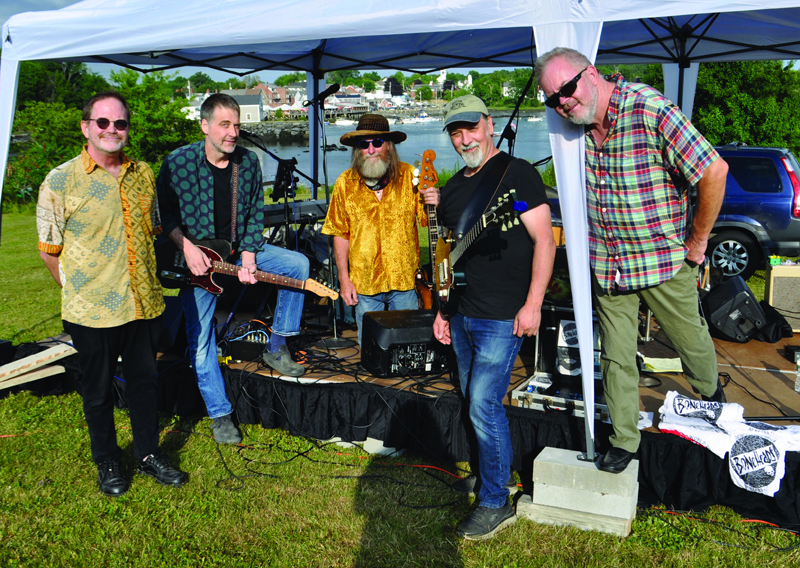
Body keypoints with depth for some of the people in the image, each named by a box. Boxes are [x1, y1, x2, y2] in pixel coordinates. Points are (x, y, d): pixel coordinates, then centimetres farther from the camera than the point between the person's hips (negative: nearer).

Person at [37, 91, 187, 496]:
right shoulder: (61, 181, -8)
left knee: (145, 382, 15)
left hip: (144, 304, 4)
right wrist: (79, 290, 1)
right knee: (98, 390, 11)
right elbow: (49, 251, -2)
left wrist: (147, 279, 14)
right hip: (92, 310, -4)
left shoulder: (143, 174, 5)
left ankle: (148, 454, 33)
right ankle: (107, 463, 31)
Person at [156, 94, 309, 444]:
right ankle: (220, 414, 10)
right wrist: (187, 247, -19)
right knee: (200, 338, -4)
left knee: (298, 263, -13)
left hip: (240, 250, 3)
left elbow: (255, 213, 1)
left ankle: (276, 349, 0)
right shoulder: (178, 163, -15)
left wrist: (249, 254, -11)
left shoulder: (249, 162, -5)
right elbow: (165, 212, -6)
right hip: (196, 257, -3)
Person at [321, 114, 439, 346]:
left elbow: (427, 221, 1)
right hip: (363, 282, 1)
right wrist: (344, 279, 0)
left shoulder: (410, 176, -1)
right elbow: (340, 234, 4)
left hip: (405, 280, 0)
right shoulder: (345, 183, 0)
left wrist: (434, 205, -22)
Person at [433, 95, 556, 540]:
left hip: (504, 318, -8)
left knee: (484, 406, -8)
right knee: (474, 403, 15)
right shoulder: (453, 188, 14)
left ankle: (496, 503, 5)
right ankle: (493, 474, 32)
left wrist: (533, 304, -17)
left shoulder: (516, 173, -7)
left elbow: (544, 240, -11)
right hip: (462, 316, 8)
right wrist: (441, 309, 16)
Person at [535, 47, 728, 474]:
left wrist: (697, 241, -14)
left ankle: (711, 393, 49)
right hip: (606, 266, 4)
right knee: (615, 357, 8)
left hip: (664, 259, -4)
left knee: (690, 338, 18)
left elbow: (714, 171, -21)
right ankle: (624, 440, 24)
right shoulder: (575, 125, -3)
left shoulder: (650, 110, -21)